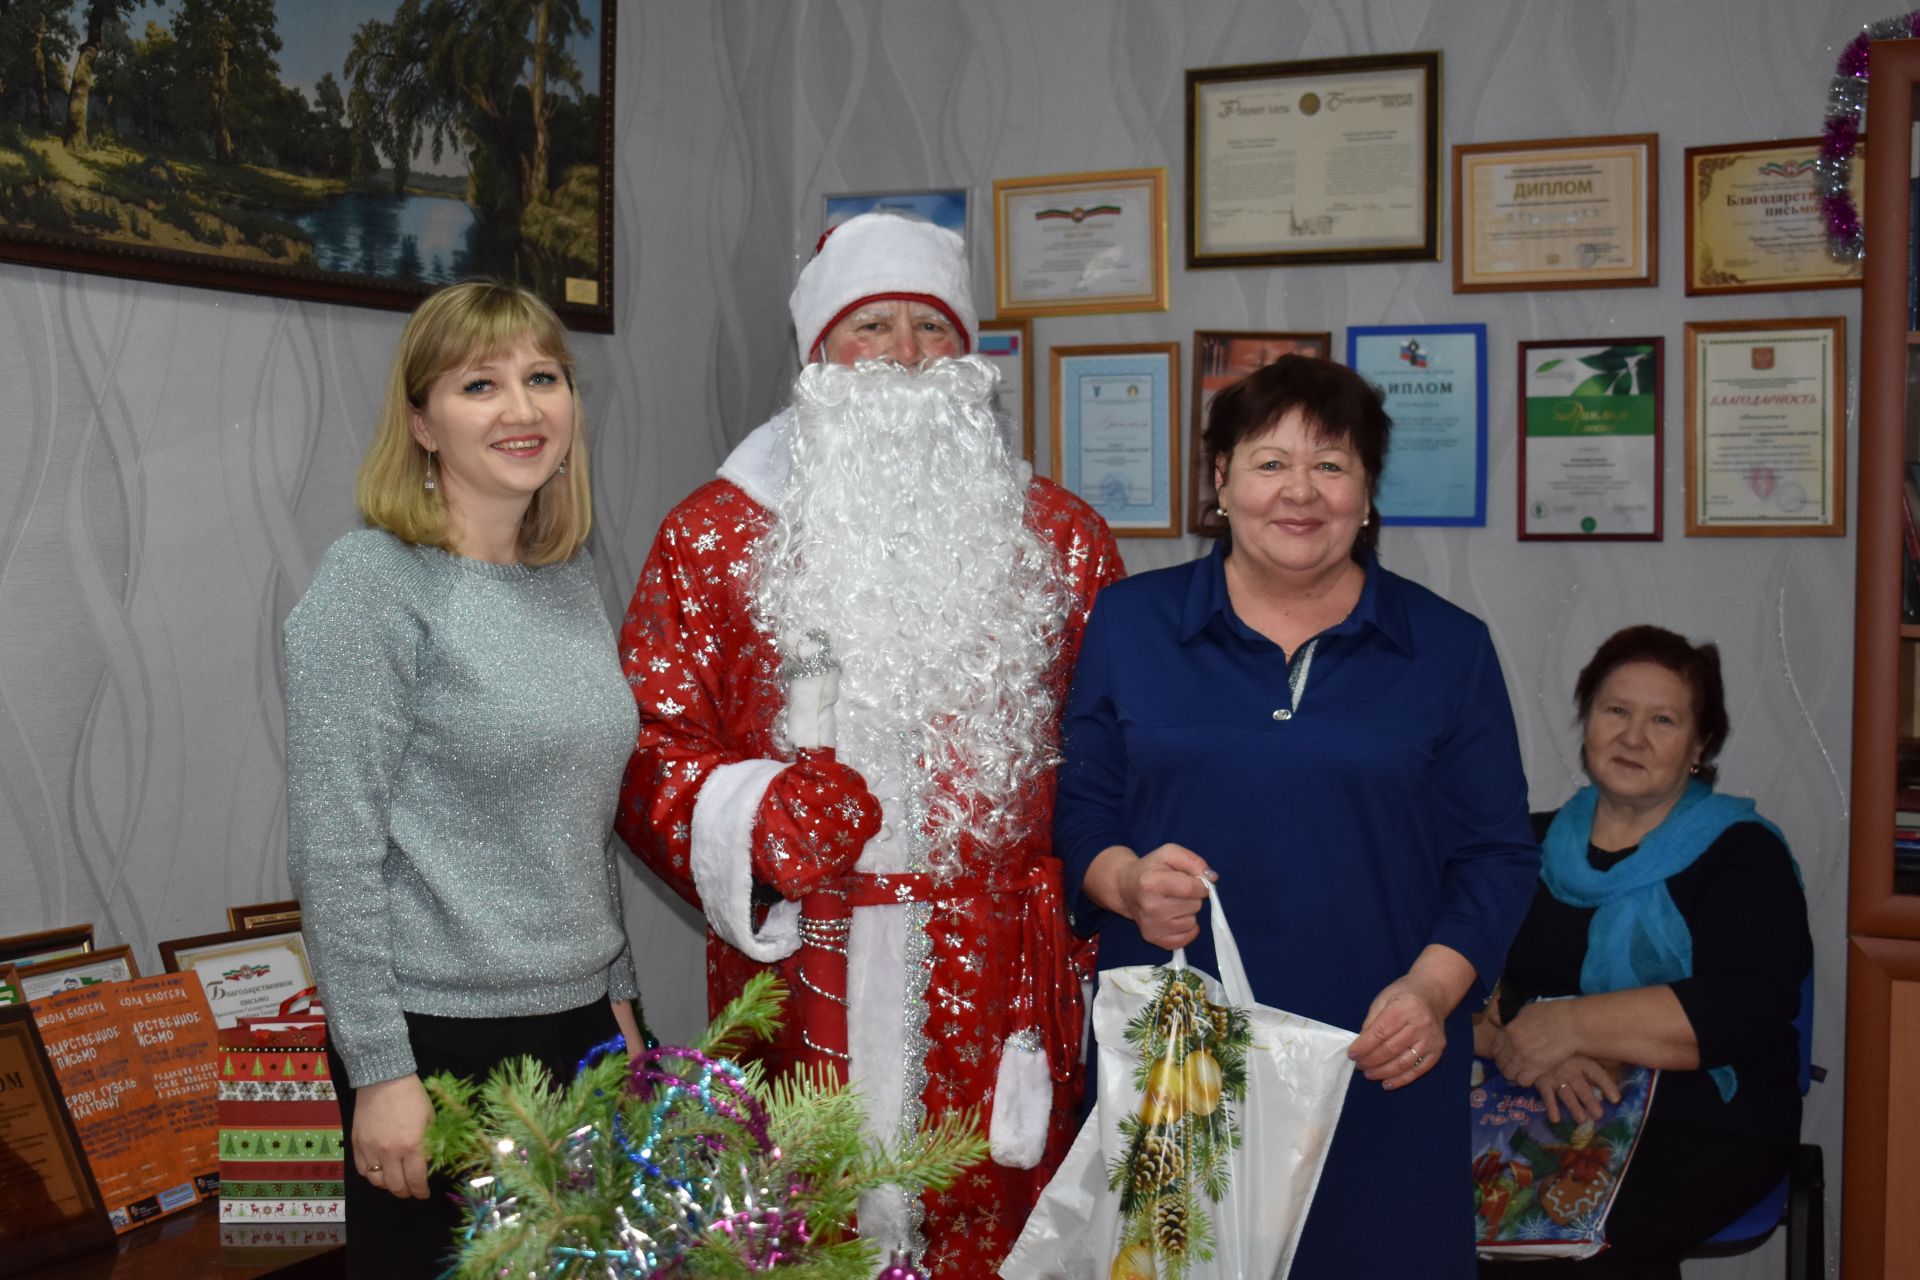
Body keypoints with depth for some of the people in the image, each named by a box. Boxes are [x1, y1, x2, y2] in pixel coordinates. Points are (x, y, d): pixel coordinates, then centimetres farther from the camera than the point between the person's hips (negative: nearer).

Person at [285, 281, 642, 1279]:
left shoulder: (571, 577, 9)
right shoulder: (374, 581, -12)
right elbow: (332, 849, -15)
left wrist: (616, 992, 16)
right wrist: (378, 1068, -16)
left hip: (575, 1018, 7)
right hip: (439, 1035, -6)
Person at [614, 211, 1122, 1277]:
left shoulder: (1061, 538, 8)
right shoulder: (715, 535, 5)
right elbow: (650, 751, 4)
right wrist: (750, 819, -14)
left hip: (999, 987, 1)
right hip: (802, 979, -1)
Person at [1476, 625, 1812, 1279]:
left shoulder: (1741, 853, 6)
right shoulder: (1532, 845, 15)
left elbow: (1748, 1007, -12)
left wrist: (1574, 1024, -18)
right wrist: (1521, 1042, -19)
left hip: (1706, 1129, -3)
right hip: (1534, 1117, 3)